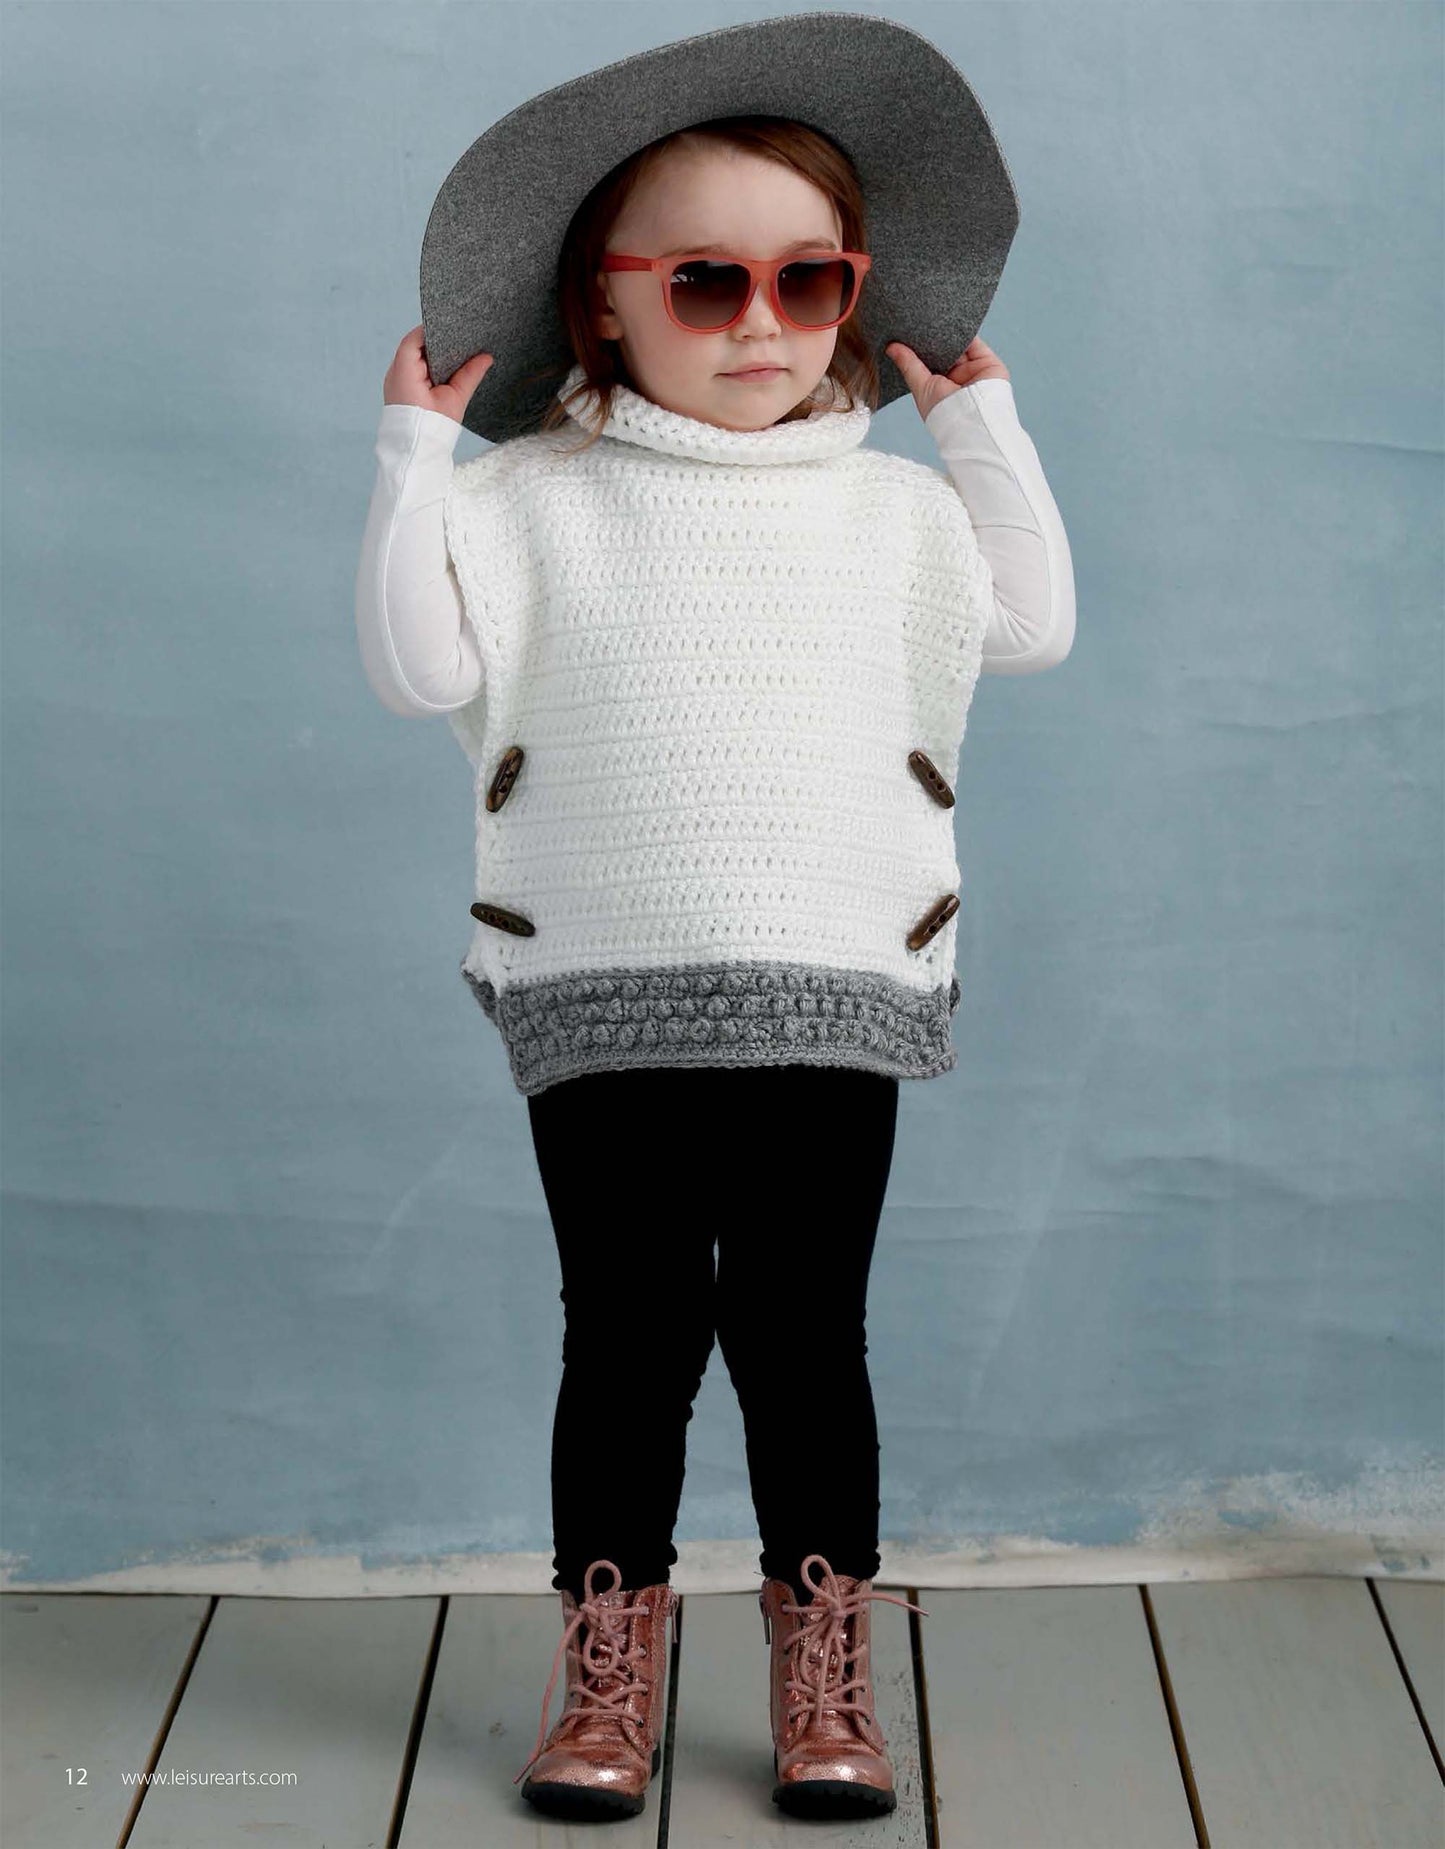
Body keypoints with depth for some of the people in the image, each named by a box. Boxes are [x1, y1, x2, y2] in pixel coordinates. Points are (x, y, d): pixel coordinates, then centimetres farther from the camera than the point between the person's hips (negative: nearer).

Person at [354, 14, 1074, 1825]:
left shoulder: (895, 505, 10)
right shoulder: (537, 498, 1)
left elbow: (1035, 624, 19)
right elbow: (421, 661, -8)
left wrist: (985, 423, 17)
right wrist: (413, 448, -9)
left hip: (835, 998, 2)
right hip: (602, 1001, -1)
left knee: (803, 1336, 6)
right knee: (628, 1336, 6)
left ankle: (823, 1670, 21)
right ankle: (609, 1663, 22)